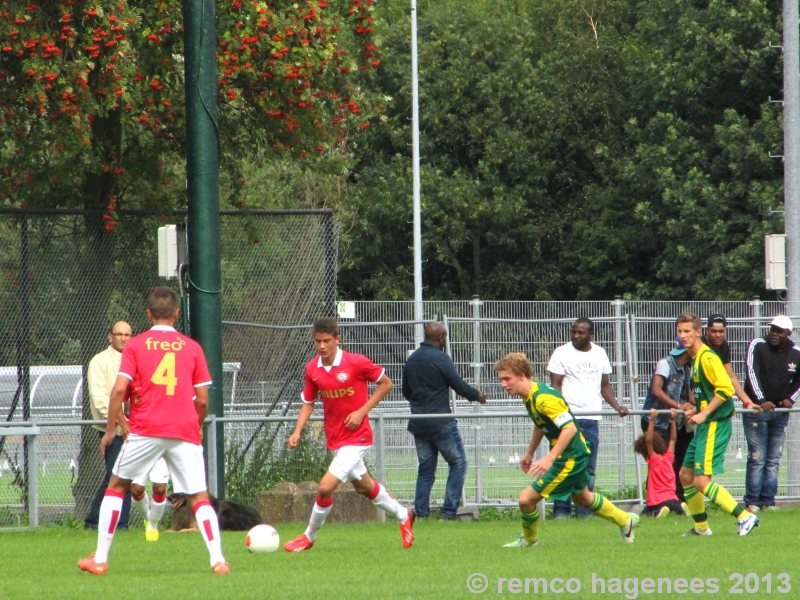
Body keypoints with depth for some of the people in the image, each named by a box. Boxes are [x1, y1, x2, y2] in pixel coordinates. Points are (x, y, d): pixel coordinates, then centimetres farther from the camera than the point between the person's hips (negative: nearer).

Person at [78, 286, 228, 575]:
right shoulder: (192, 347, 9)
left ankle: (99, 559, 11)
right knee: (199, 497, 4)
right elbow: (202, 400, 7)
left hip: (146, 430, -1)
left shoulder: (136, 345, 4)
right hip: (185, 431, 1)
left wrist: (110, 430, 2)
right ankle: (217, 559, -12)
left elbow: (119, 389, -6)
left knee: (116, 486, 14)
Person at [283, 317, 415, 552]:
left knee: (325, 487, -16)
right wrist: (297, 431, -7)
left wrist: (362, 412, -14)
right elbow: (308, 403, 9)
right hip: (334, 440, 6)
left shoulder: (356, 363, -18)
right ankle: (403, 516, 46)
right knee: (364, 486, 23)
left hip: (356, 438, -6)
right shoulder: (313, 369, -3)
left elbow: (386, 383, -5)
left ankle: (309, 537, 4)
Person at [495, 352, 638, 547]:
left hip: (570, 457, -10)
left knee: (526, 498, -9)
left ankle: (529, 538, 18)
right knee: (582, 498, 31)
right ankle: (626, 521, 47)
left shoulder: (543, 398, -27)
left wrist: (549, 459, -34)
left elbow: (570, 428, -31)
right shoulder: (530, 396, 4)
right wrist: (529, 453, 27)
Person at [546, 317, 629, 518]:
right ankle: (561, 509, -5)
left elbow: (605, 385, 20)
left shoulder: (599, 354, 15)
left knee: (589, 469, 5)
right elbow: (556, 385, -3)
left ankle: (585, 510, 8)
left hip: (592, 419, 4)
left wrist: (616, 406, 4)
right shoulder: (562, 353, 2)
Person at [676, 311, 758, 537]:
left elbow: (726, 389, -23)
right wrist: (696, 411, 11)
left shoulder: (707, 357, -15)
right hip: (704, 425, 10)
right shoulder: (694, 358, 15)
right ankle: (701, 527, 26)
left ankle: (745, 517, -14)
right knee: (686, 475, 16)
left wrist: (704, 414, -20)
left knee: (701, 481, -15)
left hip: (715, 425, -10)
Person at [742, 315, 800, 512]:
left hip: (780, 411, 4)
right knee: (757, 458, -6)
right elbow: (752, 374, -16)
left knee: (773, 460, 5)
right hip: (756, 409, -4)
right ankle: (752, 502, -4)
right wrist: (761, 401, -26)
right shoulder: (757, 346, -7)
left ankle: (768, 500, 9)